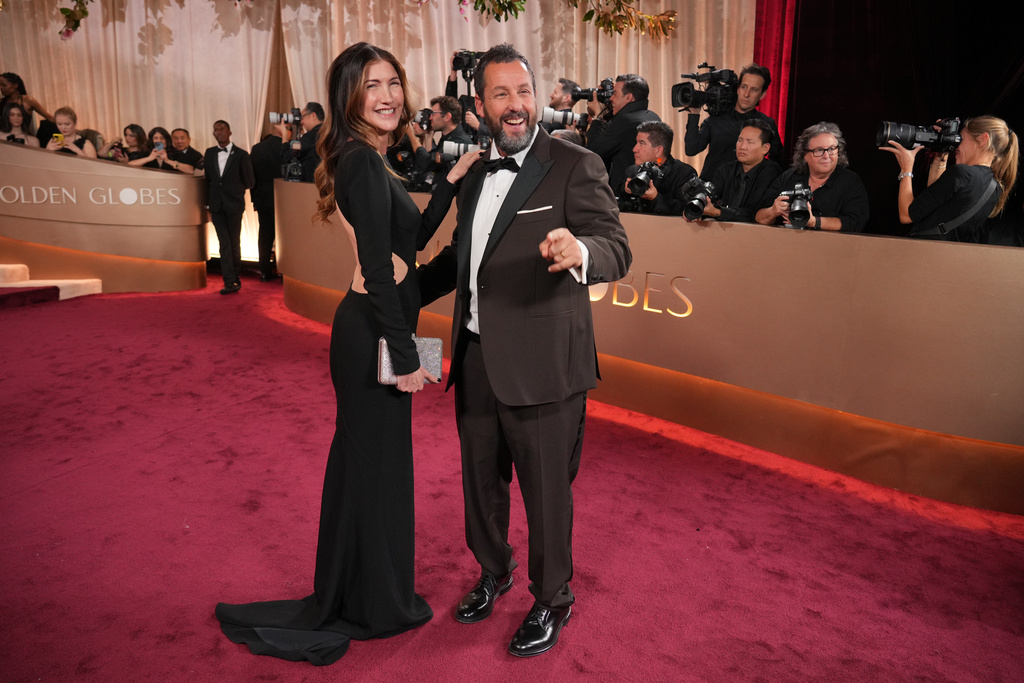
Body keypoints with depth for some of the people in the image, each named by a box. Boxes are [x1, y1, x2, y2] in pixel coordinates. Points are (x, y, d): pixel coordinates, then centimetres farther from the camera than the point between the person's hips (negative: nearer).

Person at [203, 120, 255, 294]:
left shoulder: (241, 155, -3)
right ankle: (230, 282, -4)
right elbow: (208, 179, 13)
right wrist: (209, 204, 11)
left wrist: (234, 188, 8)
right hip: (217, 206, 3)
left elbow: (250, 182, 0)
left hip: (234, 205, -3)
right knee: (224, 244, -2)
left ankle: (235, 278, 19)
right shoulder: (209, 154, 9)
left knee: (234, 243, 5)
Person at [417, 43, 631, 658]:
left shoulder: (576, 166, -9)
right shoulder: (476, 176, 12)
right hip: (475, 358, 7)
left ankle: (552, 600, 33)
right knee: (481, 481, 21)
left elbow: (617, 249, -20)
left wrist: (579, 252, -42)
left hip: (540, 365, -6)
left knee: (546, 491, 9)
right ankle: (493, 572, 46)